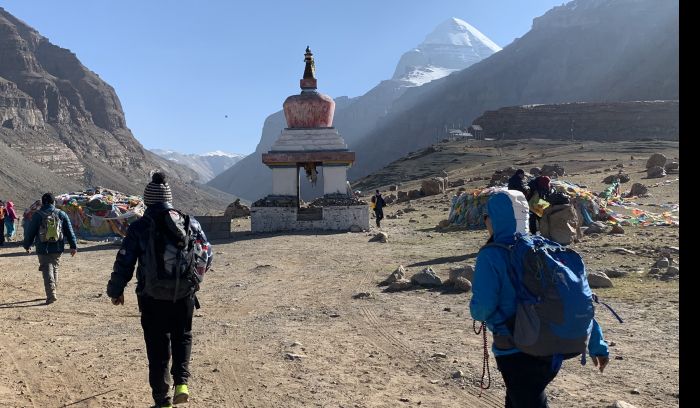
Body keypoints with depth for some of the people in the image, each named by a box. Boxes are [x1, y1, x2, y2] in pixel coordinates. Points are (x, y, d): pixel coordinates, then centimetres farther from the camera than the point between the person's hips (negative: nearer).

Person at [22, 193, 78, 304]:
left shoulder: (37, 215, -4)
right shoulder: (61, 214, 1)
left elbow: (30, 232, 2)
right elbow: (69, 231, 2)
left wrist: (27, 245, 17)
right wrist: (73, 246, 6)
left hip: (43, 249, -2)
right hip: (57, 249, 2)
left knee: (47, 271, 0)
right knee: (55, 268, 18)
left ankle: (51, 294, -12)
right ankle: (52, 293, 25)